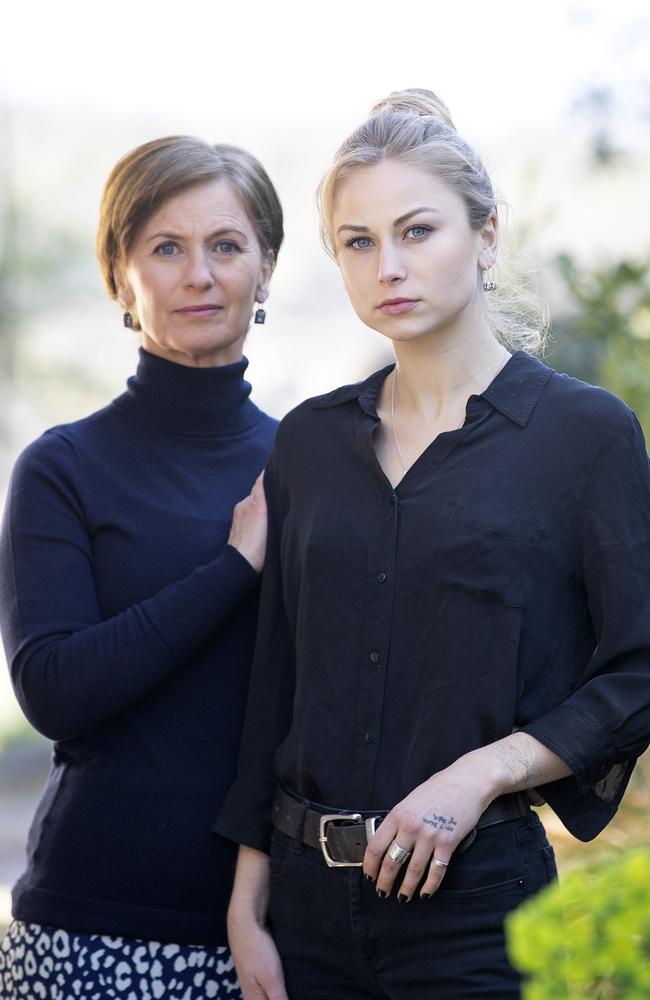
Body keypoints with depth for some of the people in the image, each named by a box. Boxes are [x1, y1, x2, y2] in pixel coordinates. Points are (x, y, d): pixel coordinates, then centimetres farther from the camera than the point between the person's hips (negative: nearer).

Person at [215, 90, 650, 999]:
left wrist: (481, 773, -16)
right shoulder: (310, 439, 8)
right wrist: (247, 905, 6)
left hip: (480, 897, -4)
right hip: (311, 891, 4)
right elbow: (274, 685, 9)